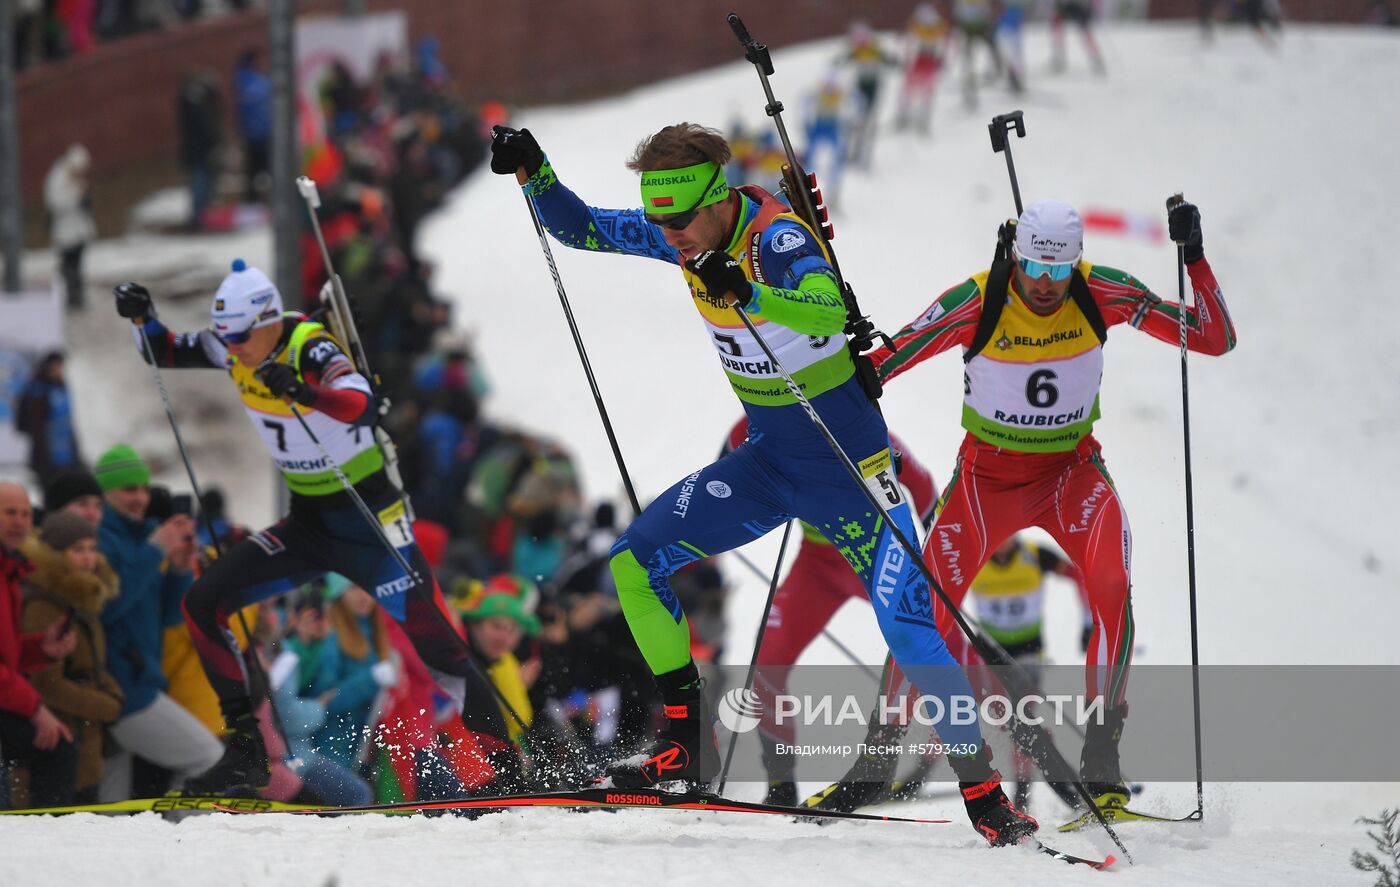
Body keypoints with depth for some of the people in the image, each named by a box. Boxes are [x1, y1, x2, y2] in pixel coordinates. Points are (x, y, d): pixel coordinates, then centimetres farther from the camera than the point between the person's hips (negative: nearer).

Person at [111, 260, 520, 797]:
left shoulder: (312, 350, -23)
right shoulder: (232, 351, -2)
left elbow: (362, 405, -42)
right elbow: (163, 352, 13)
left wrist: (302, 391, -59)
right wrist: (142, 317, -8)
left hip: (370, 520, -7)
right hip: (307, 523, 7)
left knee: (430, 645, -11)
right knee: (204, 605, -5)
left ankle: (502, 765, 1)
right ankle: (248, 749, -1)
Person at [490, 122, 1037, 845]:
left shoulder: (775, 238, -25)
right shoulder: (679, 237, -3)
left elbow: (832, 308, -45)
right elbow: (577, 228, 8)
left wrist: (746, 294, -61)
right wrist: (533, 173, -10)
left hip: (848, 465, -7)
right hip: (768, 459, 7)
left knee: (908, 628, -16)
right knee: (633, 562, -2)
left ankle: (985, 794, -10)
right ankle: (686, 744, 5)